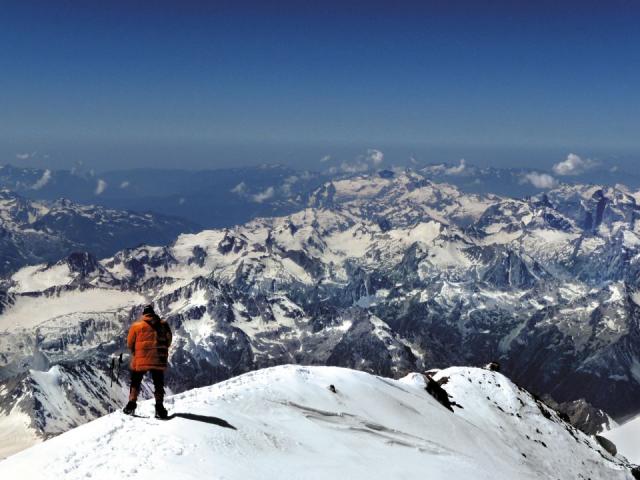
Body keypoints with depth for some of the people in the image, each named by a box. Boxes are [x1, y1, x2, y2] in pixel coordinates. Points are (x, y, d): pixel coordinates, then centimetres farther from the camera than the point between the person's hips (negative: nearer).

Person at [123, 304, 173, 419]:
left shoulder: (136, 326, -3)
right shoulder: (163, 325, 3)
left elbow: (130, 344, 3)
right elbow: (168, 342, 9)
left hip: (141, 360, -1)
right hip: (159, 360, 1)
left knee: (135, 382, 15)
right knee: (158, 383, 10)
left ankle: (131, 405, 10)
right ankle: (159, 407, 1)